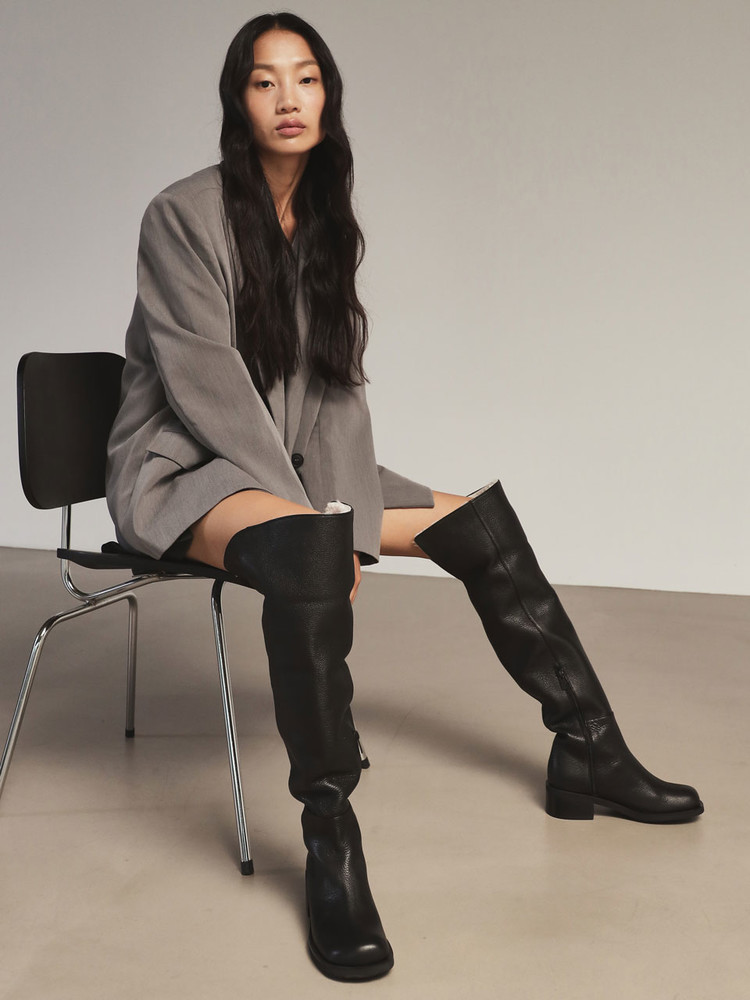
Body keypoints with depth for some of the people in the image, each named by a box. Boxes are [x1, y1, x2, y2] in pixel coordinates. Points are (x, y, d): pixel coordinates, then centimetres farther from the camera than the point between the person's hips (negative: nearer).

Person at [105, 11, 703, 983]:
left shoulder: (328, 226, 9)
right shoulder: (183, 215, -12)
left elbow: (336, 388, 5)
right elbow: (207, 386, -17)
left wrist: (353, 516, -9)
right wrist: (313, 519, -20)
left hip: (289, 469, 7)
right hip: (181, 472, -7)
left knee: (478, 521, -1)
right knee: (303, 546, -39)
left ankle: (586, 754, 9)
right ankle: (329, 838, -33)